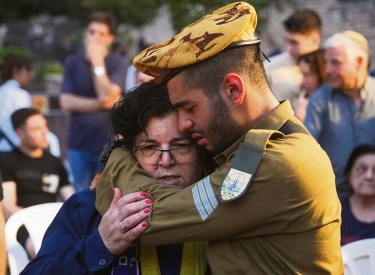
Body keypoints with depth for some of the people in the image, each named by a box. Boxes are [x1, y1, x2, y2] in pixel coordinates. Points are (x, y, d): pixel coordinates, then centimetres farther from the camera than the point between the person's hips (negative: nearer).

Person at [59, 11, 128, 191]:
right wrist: (99, 103, -11)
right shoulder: (72, 63, 6)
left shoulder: (117, 63, -1)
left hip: (108, 144, -2)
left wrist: (97, 62, -12)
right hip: (78, 144, 2)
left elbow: (108, 96, -14)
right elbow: (66, 102, -3)